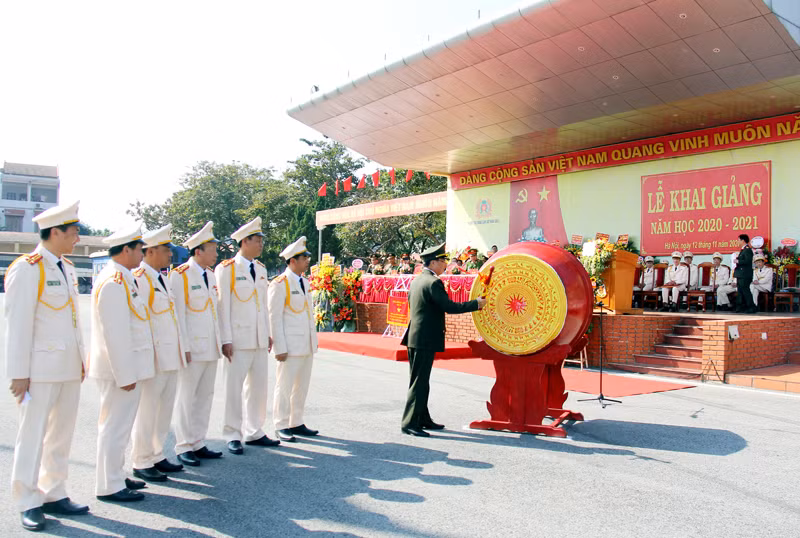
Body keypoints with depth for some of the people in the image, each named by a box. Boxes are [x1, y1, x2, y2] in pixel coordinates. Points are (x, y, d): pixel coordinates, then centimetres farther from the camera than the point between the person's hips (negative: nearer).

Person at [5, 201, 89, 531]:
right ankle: (28, 503, 16)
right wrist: (19, 374, -14)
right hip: (41, 368, -8)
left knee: (62, 434, 14)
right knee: (33, 436, 3)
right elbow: (17, 324, -13)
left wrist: (81, 361, 14)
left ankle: (54, 495, 25)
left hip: (69, 368, 8)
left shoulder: (67, 268, 12)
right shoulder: (27, 268, -11)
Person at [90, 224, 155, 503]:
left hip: (128, 365, 10)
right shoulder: (113, 283, -19)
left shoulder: (123, 279, 13)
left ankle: (116, 477, 31)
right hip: (120, 367, -10)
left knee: (119, 424, 18)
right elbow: (115, 334, -23)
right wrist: (125, 374, -21)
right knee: (115, 425, 0)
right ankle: (109, 487, 11)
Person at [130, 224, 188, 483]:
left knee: (164, 410, 15)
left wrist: (183, 348, 19)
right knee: (147, 411, 2)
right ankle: (141, 463, 15)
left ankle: (156, 456, 27)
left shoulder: (161, 279, 16)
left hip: (170, 358, 9)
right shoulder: (139, 278, -13)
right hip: (153, 358, -9)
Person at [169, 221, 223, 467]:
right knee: (186, 398, 2)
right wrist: (184, 347, -14)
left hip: (211, 347, 7)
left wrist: (220, 342, 14)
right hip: (192, 347, -7)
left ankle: (198, 444, 22)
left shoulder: (210, 275, 13)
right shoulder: (179, 275, -9)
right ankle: (184, 447, 13)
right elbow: (177, 313, -12)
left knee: (205, 396, 12)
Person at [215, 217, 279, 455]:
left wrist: (268, 334, 13)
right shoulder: (226, 269, -8)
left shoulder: (261, 269, 12)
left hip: (259, 339, 7)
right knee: (234, 387, 2)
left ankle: (254, 432, 25)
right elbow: (223, 306, -10)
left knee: (259, 386, 12)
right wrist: (226, 340, -14)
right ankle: (233, 436, 14)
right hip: (237, 339, -7)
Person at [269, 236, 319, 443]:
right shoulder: (280, 284, -9)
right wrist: (280, 348, -15)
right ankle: (281, 426, 11)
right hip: (290, 346, -8)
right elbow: (274, 317, -12)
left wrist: (314, 340, 15)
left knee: (302, 387, 13)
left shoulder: (305, 282, 14)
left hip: (307, 345, 8)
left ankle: (296, 423, 23)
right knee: (284, 386, 0)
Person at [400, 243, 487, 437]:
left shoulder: (416, 280, 14)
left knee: (420, 380, 16)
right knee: (419, 382, -6)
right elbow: (450, 307, -19)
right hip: (426, 340, -10)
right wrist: (476, 304, -10)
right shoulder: (433, 282, -15)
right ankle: (410, 423, -3)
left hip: (414, 338, 10)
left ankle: (423, 418, 26)